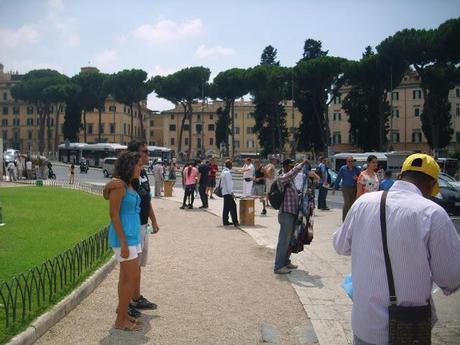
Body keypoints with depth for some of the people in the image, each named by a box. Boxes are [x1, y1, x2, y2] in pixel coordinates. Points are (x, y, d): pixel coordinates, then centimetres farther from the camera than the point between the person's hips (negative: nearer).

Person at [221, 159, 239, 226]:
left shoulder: (224, 172, 16)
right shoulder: (227, 173, -15)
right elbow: (228, 184, -19)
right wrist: (231, 192, -16)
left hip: (225, 192, 11)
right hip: (228, 193, -10)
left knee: (226, 207, 12)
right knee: (232, 206, -11)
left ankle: (225, 221, 16)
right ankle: (235, 222, -14)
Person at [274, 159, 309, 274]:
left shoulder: (291, 180, 15)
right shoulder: (282, 178, -14)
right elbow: (292, 173, -34)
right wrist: (302, 164, -26)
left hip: (293, 213, 10)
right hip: (286, 214, -10)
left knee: (289, 240, 18)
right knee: (283, 241, -4)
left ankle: (286, 262, 31)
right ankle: (278, 266, 3)